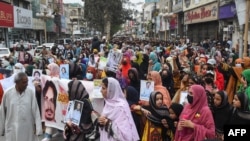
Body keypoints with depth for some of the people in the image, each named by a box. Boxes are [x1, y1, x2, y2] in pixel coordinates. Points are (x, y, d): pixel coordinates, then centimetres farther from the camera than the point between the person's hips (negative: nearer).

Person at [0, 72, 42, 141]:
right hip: (12, 129, 0)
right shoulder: (8, 93, -7)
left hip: (28, 130, 1)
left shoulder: (30, 92, -7)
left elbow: (35, 111, -6)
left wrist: (38, 127, -9)